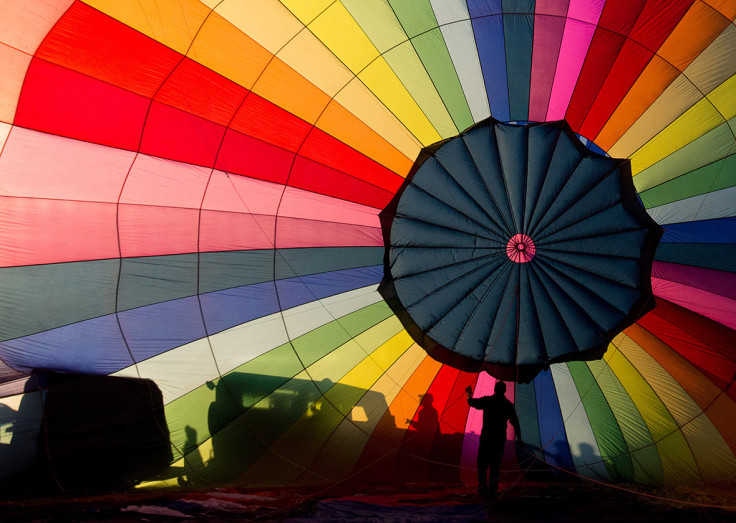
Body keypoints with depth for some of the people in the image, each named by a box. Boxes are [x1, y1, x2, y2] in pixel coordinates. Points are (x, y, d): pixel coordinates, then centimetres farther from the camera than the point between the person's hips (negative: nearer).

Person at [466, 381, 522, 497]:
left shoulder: (487, 400, -5)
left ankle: (482, 489, 2)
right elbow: (515, 423, 5)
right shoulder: (509, 405, 2)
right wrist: (519, 439, 15)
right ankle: (492, 490, 9)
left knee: (482, 463, 7)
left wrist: (469, 393, 28)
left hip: (486, 438, -2)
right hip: (500, 439, 2)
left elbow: (471, 402, 7)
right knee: (495, 465, 10)